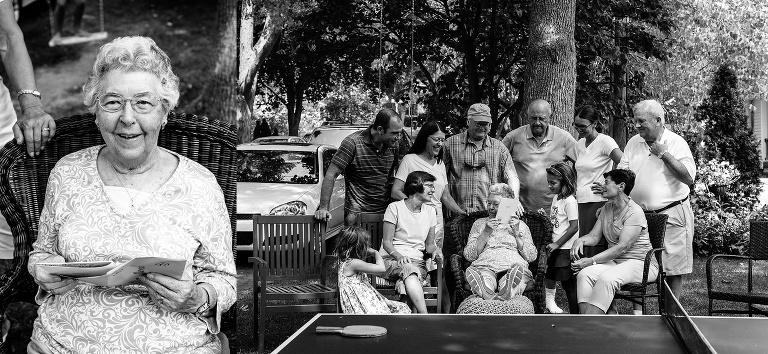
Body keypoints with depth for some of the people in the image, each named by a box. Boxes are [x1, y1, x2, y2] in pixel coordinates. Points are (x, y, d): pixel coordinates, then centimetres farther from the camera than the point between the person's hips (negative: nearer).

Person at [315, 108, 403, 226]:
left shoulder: (392, 145, 5)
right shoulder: (353, 143, -13)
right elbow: (331, 175, -12)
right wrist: (323, 208, -18)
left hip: (384, 212, 5)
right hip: (357, 212, -5)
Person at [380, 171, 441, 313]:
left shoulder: (430, 211, 14)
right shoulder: (395, 208, -1)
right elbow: (387, 242, -4)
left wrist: (435, 250, -7)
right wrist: (399, 256, -23)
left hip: (417, 262, 4)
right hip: (392, 260, -4)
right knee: (409, 270, -38)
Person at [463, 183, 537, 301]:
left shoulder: (520, 225, 24)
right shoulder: (480, 223, 25)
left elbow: (532, 257, 12)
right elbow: (469, 255, 11)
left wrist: (517, 234, 3)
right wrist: (486, 232, 2)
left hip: (513, 266, 0)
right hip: (485, 267, 0)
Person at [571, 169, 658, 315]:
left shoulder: (635, 212, -15)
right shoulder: (606, 209, 12)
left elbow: (622, 247, -22)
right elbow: (594, 236, 14)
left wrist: (592, 261, -27)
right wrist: (581, 240, -12)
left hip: (640, 263, -7)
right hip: (614, 261, 7)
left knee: (606, 278, -35)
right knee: (584, 274, -22)